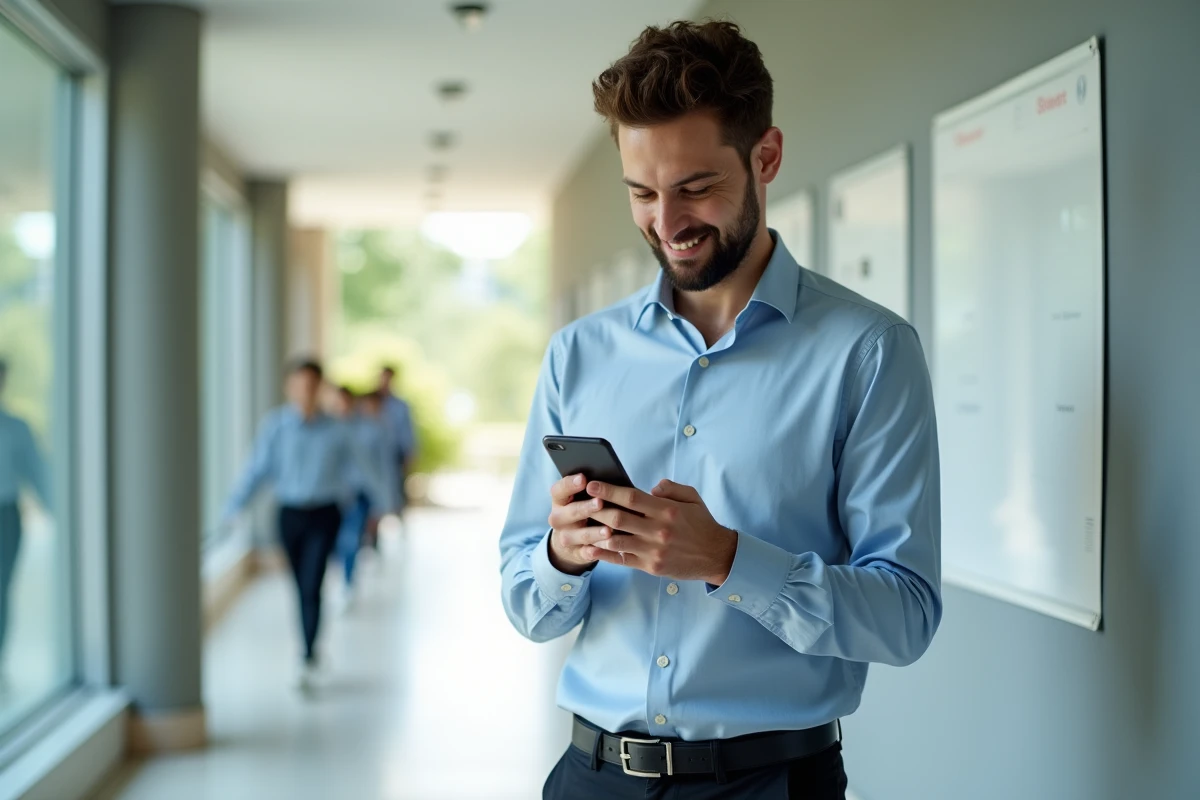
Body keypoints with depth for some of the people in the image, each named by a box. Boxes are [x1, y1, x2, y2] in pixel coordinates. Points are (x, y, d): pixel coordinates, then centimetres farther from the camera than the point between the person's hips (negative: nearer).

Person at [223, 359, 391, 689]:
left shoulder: (337, 430, -4)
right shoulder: (275, 425, -5)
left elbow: (363, 467, 7)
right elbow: (257, 469, -7)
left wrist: (383, 500, 14)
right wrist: (232, 509, -14)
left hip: (324, 515, -2)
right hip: (290, 513, 2)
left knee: (312, 586, -12)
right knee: (301, 587, 11)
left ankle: (309, 658, -12)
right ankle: (310, 652, 28)